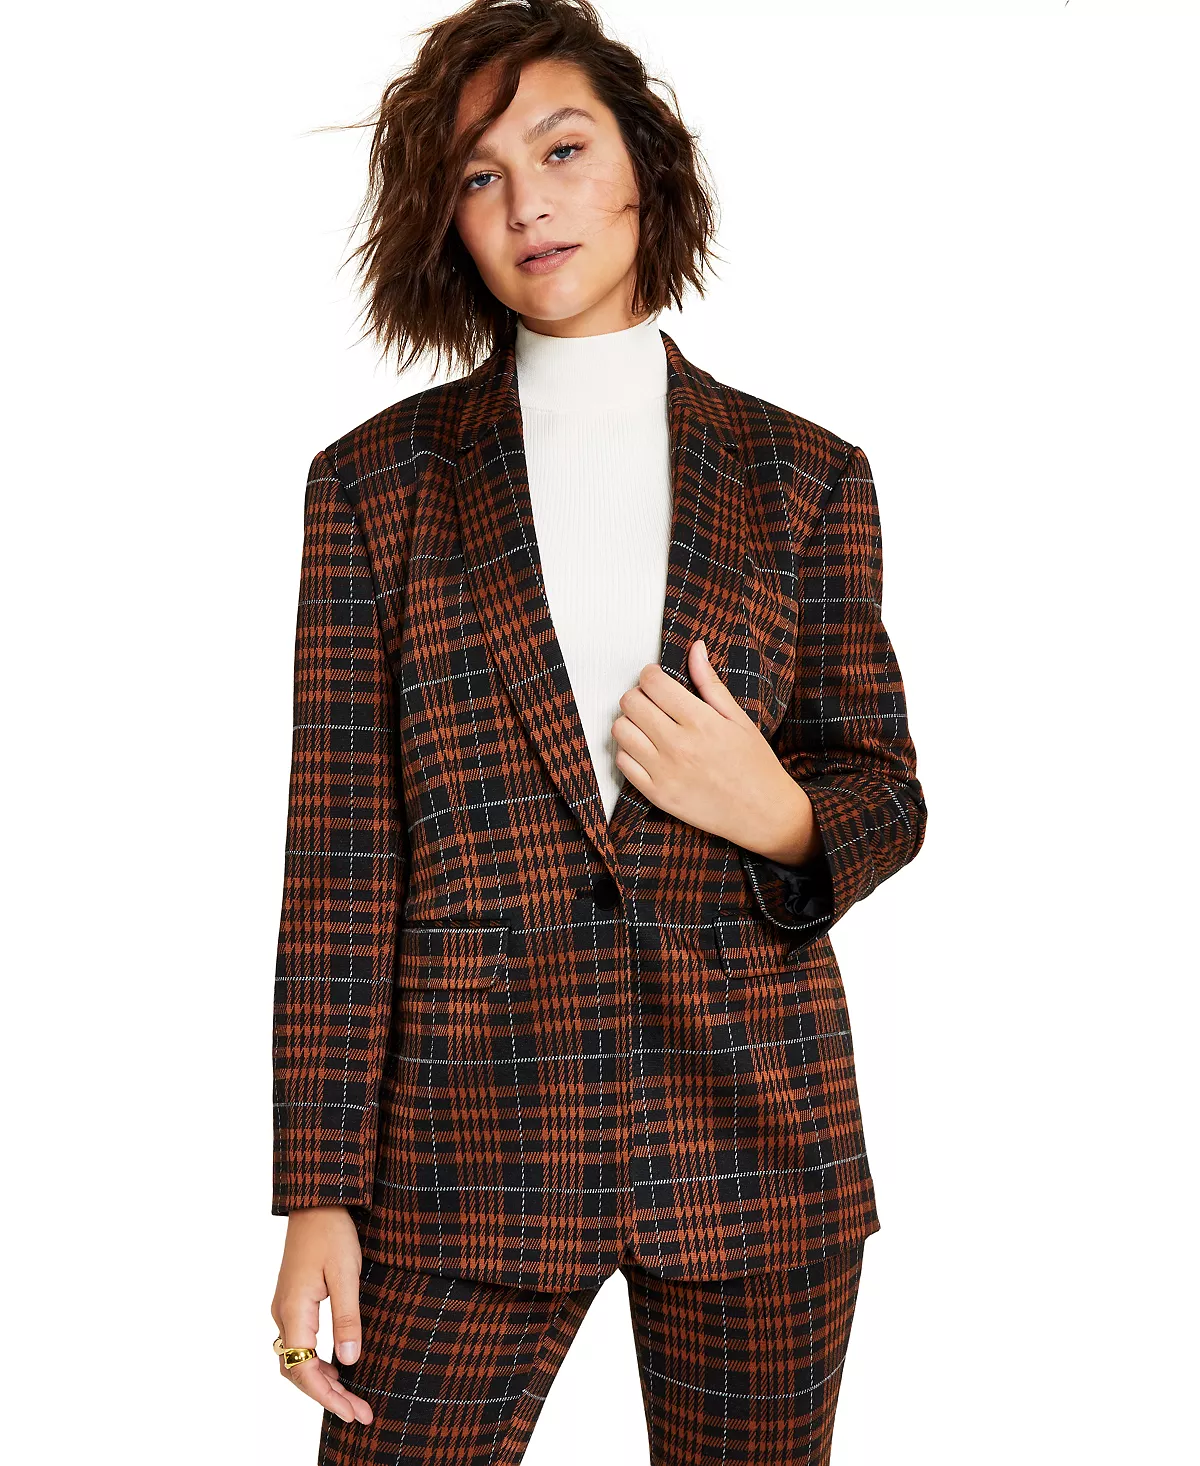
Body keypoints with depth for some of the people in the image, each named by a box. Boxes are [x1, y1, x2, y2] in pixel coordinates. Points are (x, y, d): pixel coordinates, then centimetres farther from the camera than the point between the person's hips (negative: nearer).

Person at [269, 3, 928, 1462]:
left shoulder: (806, 477, 5)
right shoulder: (375, 481, 3)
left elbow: (884, 785, 11)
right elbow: (340, 855, 0)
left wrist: (778, 816, -14)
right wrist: (318, 1192, -4)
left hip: (756, 1121, 1)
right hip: (467, 1134, 0)